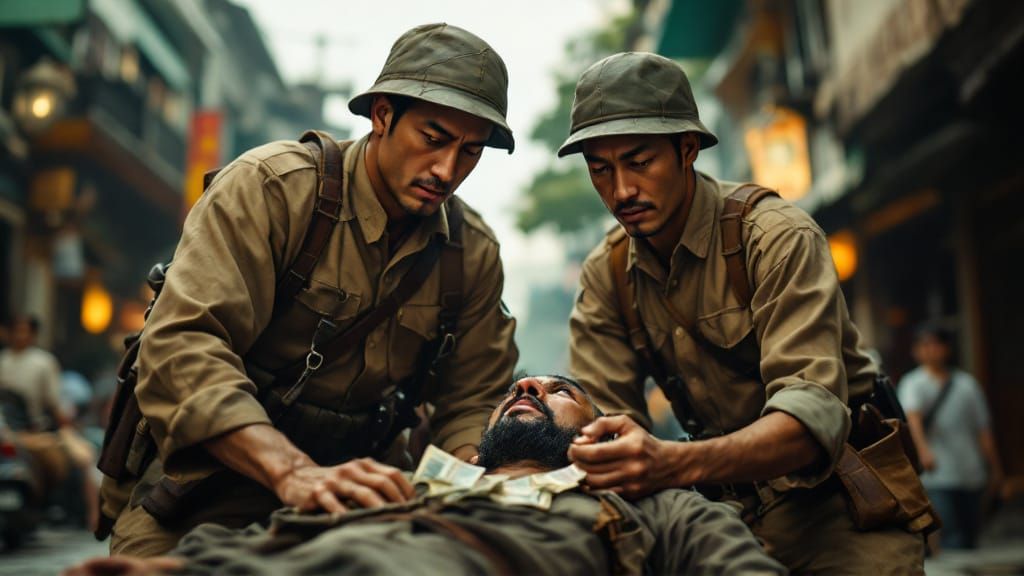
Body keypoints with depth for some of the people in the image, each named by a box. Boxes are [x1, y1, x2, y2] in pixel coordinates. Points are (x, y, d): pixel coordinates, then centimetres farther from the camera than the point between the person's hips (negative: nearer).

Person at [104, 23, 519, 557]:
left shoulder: (475, 254, 1)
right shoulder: (270, 187, -14)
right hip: (206, 488, -4)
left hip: (351, 505, 5)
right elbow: (182, 348, -25)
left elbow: (471, 403, 5)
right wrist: (294, 472, -38)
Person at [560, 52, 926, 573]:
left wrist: (677, 463, -45)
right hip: (729, 504, 4)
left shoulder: (779, 236, -18)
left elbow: (813, 412, -29)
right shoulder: (605, 276, 1)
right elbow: (599, 414, -5)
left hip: (836, 502, -4)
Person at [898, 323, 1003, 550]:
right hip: (937, 479, -4)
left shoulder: (966, 382, 11)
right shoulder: (912, 384, -2)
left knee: (970, 536, 9)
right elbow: (912, 416, -21)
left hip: (971, 474, 4)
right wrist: (923, 448, -39)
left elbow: (983, 428, 13)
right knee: (950, 537, -14)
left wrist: (995, 469, 12)